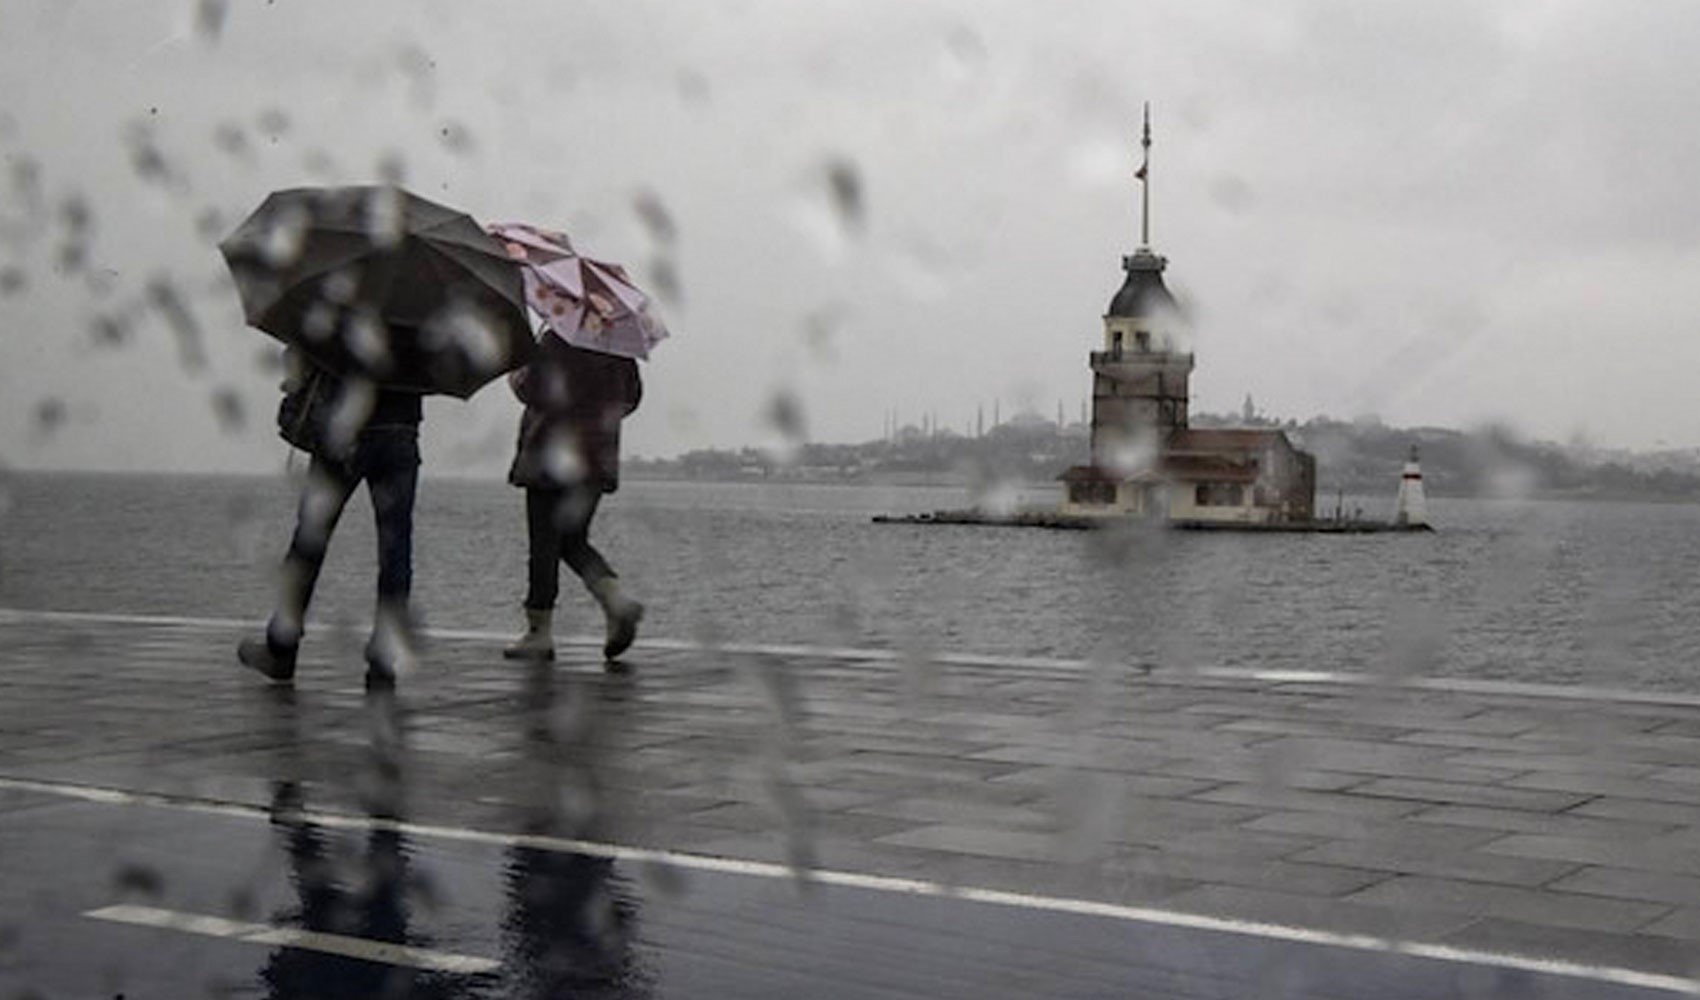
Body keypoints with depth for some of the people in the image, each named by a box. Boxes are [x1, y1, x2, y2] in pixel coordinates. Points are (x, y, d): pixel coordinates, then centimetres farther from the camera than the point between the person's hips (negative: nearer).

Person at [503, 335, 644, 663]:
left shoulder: (554, 340, -14)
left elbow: (536, 392, -17)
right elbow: (633, 394, 12)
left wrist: (516, 380, 3)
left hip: (554, 453, -7)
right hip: (599, 456, 7)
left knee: (544, 543, 2)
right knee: (574, 541, 17)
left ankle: (539, 632, 6)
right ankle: (616, 600, -4)